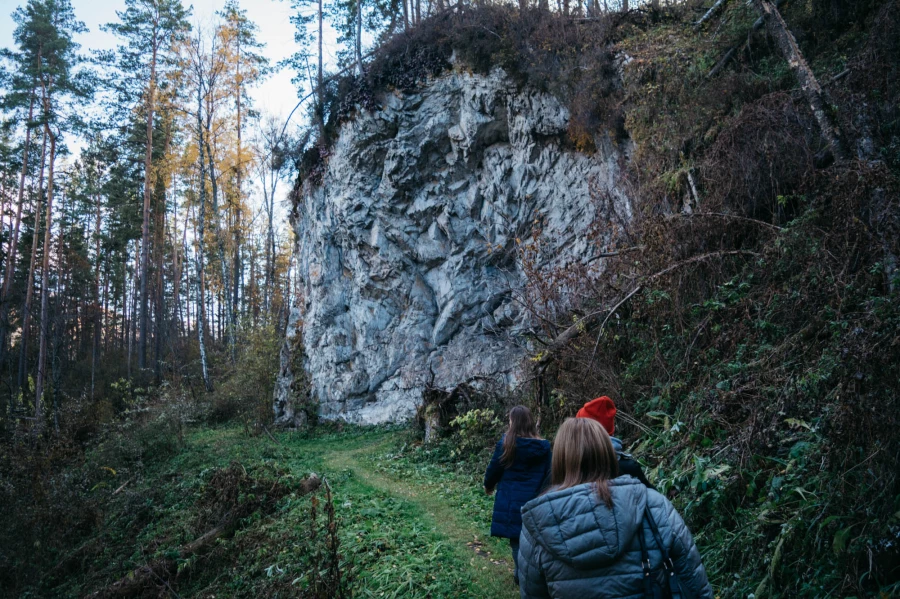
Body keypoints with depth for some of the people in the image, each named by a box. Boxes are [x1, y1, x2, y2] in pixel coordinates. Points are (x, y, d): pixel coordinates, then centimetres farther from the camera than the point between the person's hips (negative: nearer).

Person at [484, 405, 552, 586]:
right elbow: (548, 474, 3)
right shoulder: (543, 446, -3)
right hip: (535, 500, 2)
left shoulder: (506, 443, -9)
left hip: (511, 499, -2)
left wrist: (488, 486, 18)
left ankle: (521, 574, 13)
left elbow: (494, 468, 0)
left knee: (516, 537, 8)